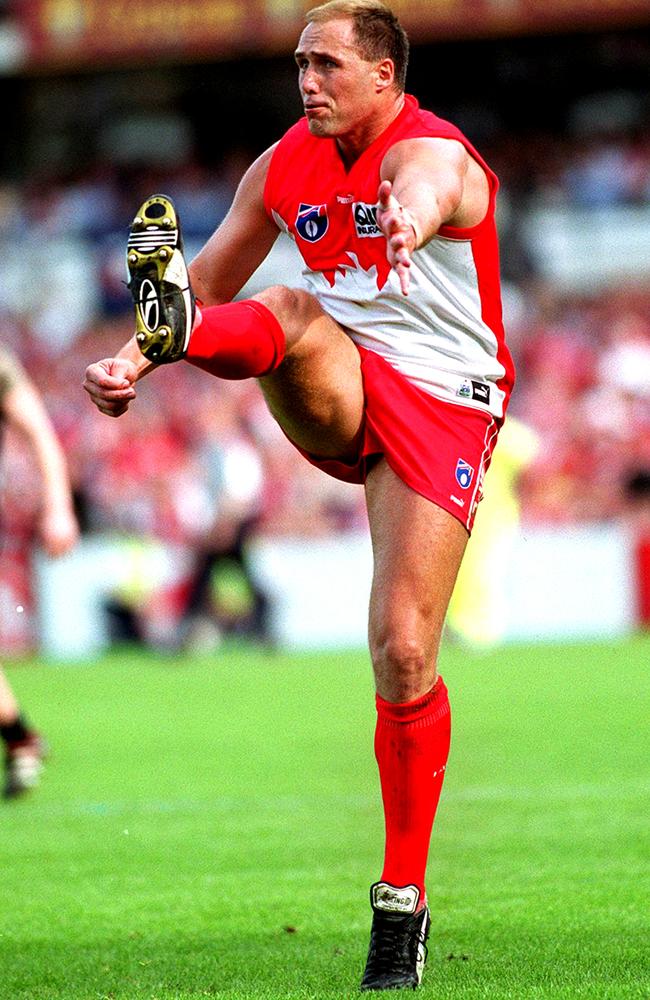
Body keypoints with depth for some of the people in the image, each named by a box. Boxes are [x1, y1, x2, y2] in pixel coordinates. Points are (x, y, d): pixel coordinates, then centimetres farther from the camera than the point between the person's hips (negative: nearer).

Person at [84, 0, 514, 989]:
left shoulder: (431, 153, -15)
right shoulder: (284, 166, 6)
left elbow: (423, 190, -41)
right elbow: (213, 278, 16)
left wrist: (413, 219, -67)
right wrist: (132, 361, 0)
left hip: (440, 405, -5)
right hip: (334, 400, 5)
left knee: (405, 654, -10)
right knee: (294, 314, -30)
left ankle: (403, 900, 1)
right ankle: (170, 330, -63)